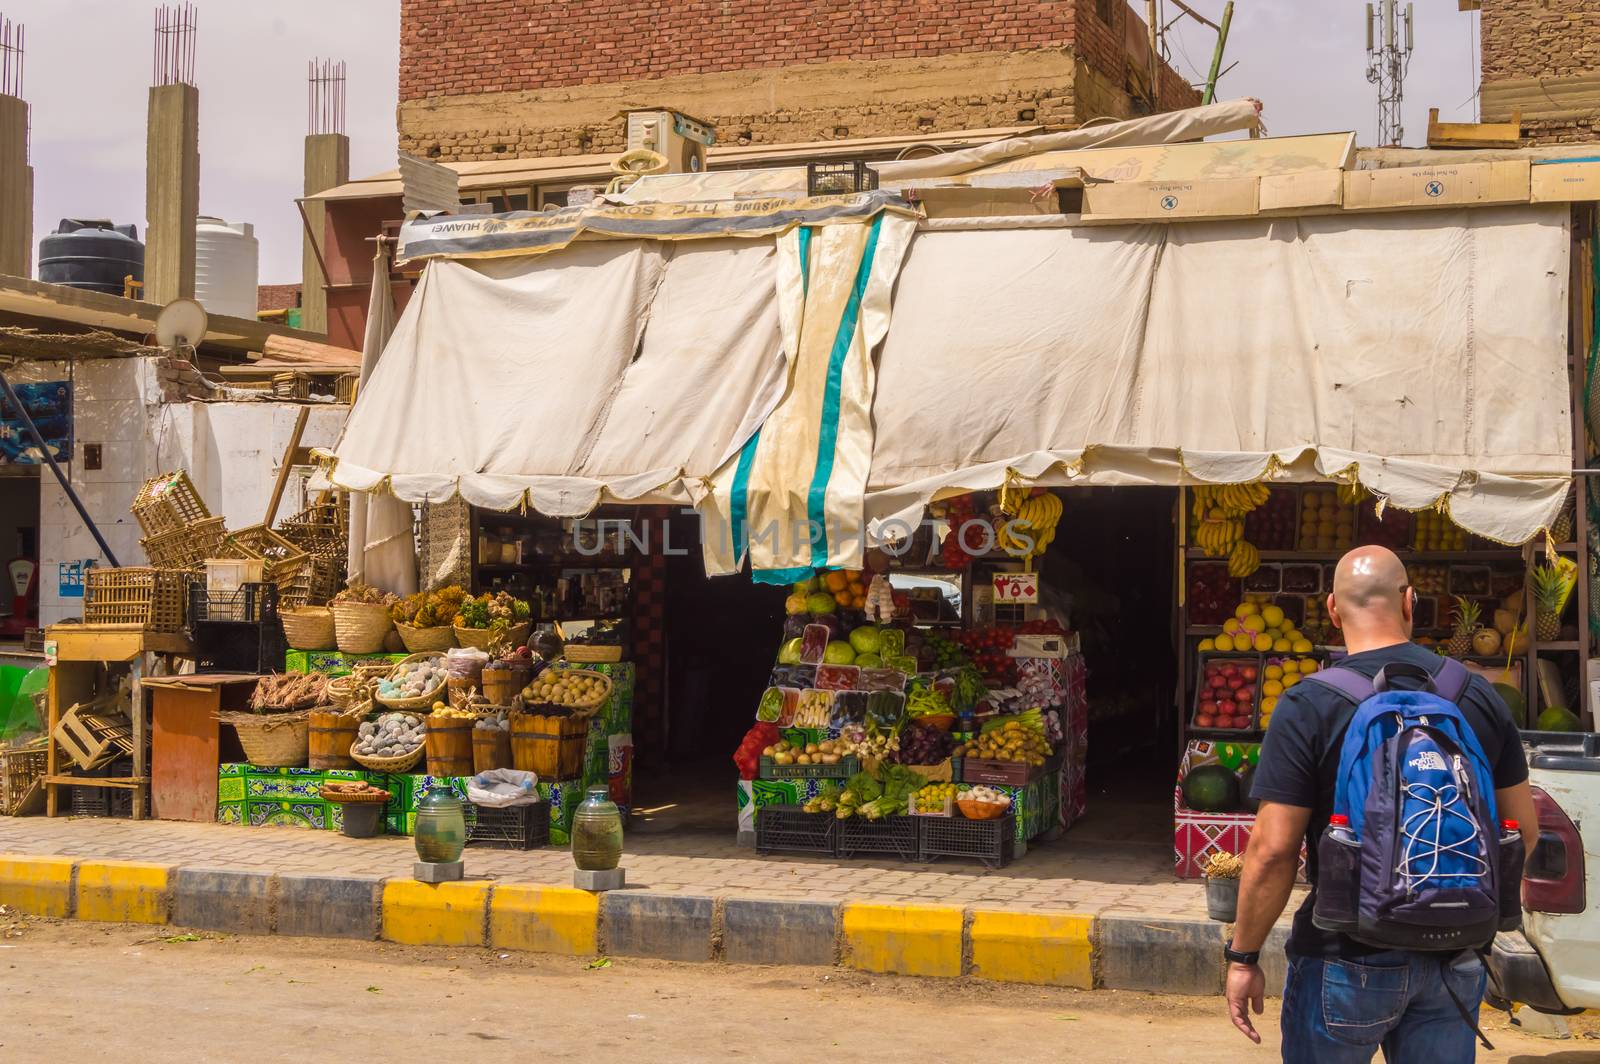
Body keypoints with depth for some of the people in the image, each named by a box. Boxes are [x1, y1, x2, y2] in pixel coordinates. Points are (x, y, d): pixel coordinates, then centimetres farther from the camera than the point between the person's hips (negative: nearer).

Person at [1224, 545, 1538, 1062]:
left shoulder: (1308, 706, -13)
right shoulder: (1480, 696, 0)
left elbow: (1273, 849, -16)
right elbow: (1523, 830, 7)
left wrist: (1243, 956, -5)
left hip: (1348, 960, -4)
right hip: (1456, 959, 4)